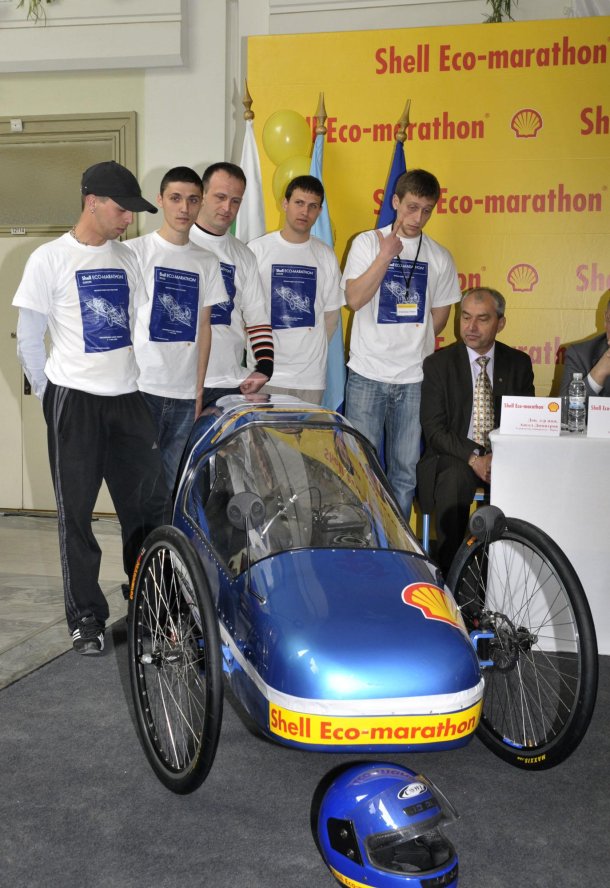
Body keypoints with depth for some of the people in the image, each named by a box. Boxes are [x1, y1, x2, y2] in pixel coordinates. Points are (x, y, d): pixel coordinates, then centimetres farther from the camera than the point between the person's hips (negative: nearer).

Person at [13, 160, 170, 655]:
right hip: (74, 401, -5)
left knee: (148, 503, 9)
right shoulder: (51, 258, -5)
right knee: (76, 513, 3)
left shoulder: (126, 259, 10)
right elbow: (28, 339, -2)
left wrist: (131, 377, 9)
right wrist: (50, 393, 1)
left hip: (127, 397, 5)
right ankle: (87, 618, 14)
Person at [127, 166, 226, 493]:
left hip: (186, 394, 4)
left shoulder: (207, 261, 11)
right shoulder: (135, 251, -2)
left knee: (176, 484, 8)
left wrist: (199, 391, 8)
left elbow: (204, 327, 13)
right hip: (142, 388, -4)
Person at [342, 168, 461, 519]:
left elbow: (439, 317, 16)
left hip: (415, 378, 2)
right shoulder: (368, 243, 3)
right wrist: (386, 255, -15)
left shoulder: (440, 257, 9)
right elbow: (355, 299, -10)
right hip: (367, 374, -2)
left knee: (406, 471, 7)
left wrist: (412, 345, 7)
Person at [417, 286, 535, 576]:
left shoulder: (518, 363, 10)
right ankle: (449, 572, -25)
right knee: (455, 479, -35)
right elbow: (434, 429, -5)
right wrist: (474, 458, -20)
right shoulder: (437, 364, 3)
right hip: (454, 457, -2)